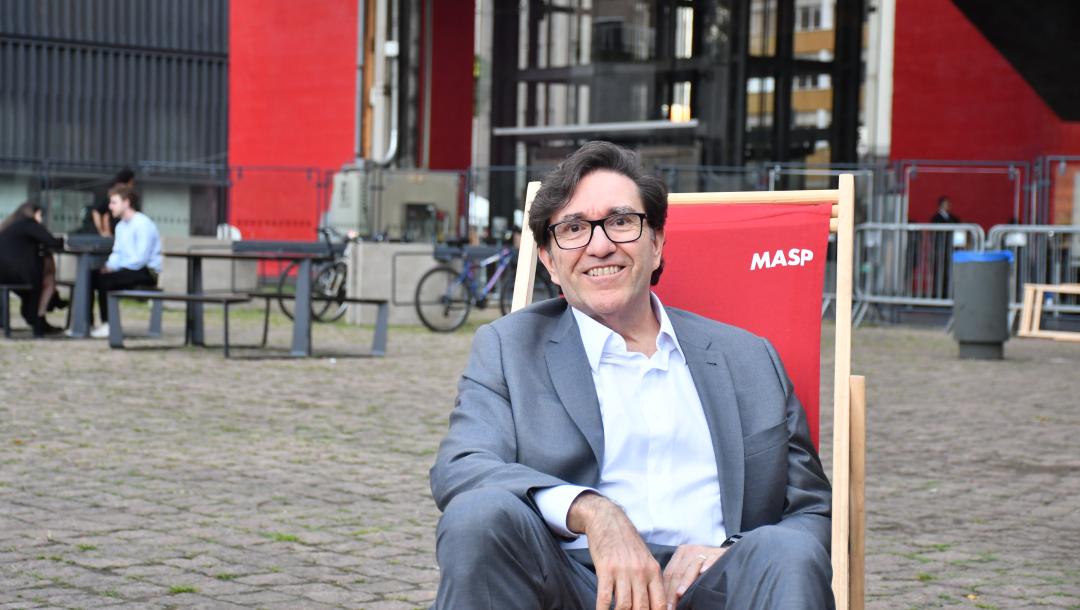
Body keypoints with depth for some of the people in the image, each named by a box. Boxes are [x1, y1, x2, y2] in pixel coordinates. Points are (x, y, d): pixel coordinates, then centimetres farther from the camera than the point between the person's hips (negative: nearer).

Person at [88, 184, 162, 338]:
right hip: (127, 269, 9)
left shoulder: (143, 224, -14)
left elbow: (140, 259, -20)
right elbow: (117, 253, 17)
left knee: (105, 279, -28)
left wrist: (114, 267, -18)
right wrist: (109, 266, -5)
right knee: (90, 276, -3)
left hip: (147, 272, -9)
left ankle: (108, 324, -20)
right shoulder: (121, 226, 16)